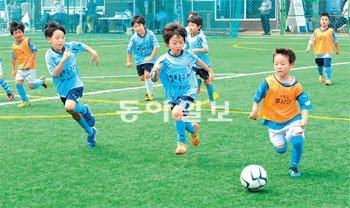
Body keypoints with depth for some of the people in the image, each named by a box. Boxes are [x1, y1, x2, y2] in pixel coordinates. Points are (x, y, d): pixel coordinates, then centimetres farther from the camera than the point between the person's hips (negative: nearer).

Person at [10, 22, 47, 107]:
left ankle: (42, 80, 26)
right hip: (21, 68, 5)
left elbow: (34, 51, -13)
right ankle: (25, 101, 5)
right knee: (18, 83, -8)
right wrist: (13, 70, 19)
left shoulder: (27, 41, -10)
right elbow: (14, 58, 18)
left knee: (31, 86, -5)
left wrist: (29, 62, -20)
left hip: (30, 67, -5)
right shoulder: (14, 45, 7)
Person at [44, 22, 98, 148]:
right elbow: (55, 74, -25)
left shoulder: (71, 46, -13)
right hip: (62, 89, 2)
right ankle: (90, 132, 41)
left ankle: (85, 110, 2)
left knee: (70, 107, -31)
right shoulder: (49, 55, -16)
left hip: (75, 85, -2)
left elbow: (83, 46, 10)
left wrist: (94, 53, 1)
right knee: (75, 115, 16)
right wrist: (64, 59, -35)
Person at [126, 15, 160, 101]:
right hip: (139, 61, 3)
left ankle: (150, 93, -1)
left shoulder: (150, 34, -15)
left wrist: (151, 57, -17)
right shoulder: (134, 38, -10)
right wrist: (128, 61, 2)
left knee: (147, 75, -17)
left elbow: (156, 46, -10)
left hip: (149, 59, -3)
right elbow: (129, 50, 1)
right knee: (142, 78, 8)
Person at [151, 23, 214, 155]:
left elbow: (197, 61, 16)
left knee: (177, 112, -24)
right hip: (173, 94, 1)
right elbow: (154, 79, -20)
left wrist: (209, 70, 30)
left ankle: (182, 143, -7)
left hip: (188, 91, -1)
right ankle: (193, 129, 41)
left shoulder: (188, 55, -8)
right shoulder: (164, 60, -15)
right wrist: (156, 72, -43)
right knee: (181, 121, 5)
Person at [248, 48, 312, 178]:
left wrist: (304, 118, -16)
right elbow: (257, 97, 1)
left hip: (293, 119, 0)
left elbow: (304, 104, -4)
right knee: (281, 149, 2)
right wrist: (255, 110, -4)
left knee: (298, 140, -23)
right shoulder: (268, 82, -12)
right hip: (274, 121, 0)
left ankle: (294, 166, 1)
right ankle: (283, 137, 41)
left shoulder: (295, 85, -8)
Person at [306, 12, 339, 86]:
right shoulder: (316, 31, 2)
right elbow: (311, 40, -1)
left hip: (328, 52, -3)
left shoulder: (331, 31, -1)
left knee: (327, 65, -14)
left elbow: (335, 41, 9)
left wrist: (337, 49, 16)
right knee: (319, 65, 16)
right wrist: (309, 47, -16)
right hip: (318, 52, 3)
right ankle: (321, 75, 43)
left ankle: (328, 79, -8)